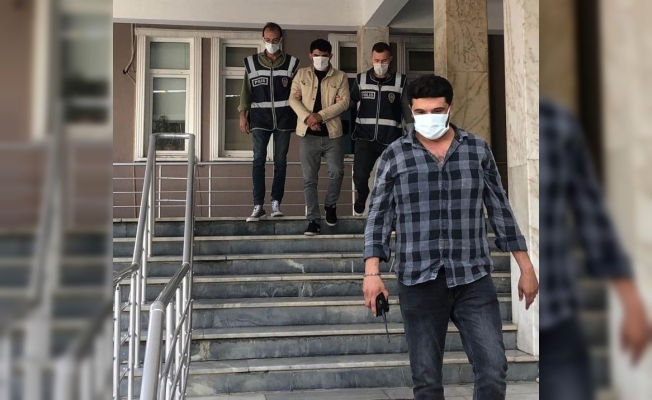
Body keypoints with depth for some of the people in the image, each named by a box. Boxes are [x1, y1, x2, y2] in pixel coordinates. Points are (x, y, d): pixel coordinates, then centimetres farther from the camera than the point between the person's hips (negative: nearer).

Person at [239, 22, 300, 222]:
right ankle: (258, 206, -5)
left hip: (283, 117, 0)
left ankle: (276, 203, 11)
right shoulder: (251, 62, 8)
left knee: (280, 160, 3)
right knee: (259, 159, -6)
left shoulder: (291, 63, 6)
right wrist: (243, 114, 0)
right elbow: (246, 90, 8)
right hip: (260, 117, 0)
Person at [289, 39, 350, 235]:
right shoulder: (302, 74, 9)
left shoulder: (340, 77, 5)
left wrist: (320, 115, -17)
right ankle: (313, 220, 7)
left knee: (337, 172, -4)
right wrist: (307, 117, -15)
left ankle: (330, 205, 23)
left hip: (332, 133, 0)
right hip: (308, 134, 1)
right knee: (309, 178, 1)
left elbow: (344, 102, -6)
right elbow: (293, 98, 2)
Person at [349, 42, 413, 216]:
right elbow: (351, 102, 12)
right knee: (359, 176, -4)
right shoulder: (361, 79, 4)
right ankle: (362, 196, 30)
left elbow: (408, 110, 2)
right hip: (365, 138, 1)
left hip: (391, 140, -1)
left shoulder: (401, 81, -1)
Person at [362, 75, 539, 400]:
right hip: (419, 283, -1)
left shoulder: (478, 150, 6)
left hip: (474, 280, 1)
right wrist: (372, 272, -9)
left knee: (494, 370, -4)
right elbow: (378, 216, 1)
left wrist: (525, 268, 9)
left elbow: (500, 210, 10)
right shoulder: (394, 156, 2)